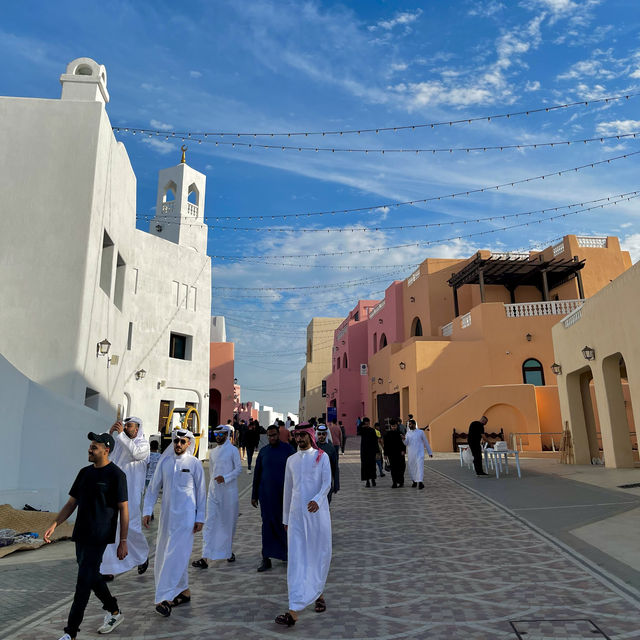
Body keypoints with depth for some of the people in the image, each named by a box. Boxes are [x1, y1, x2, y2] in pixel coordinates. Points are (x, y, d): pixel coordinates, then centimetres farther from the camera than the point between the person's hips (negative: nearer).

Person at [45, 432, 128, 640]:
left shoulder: (116, 475, -12)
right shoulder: (85, 472, 9)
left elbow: (123, 509, -11)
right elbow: (71, 503, 15)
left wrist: (123, 541, -12)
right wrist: (54, 525, 3)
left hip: (98, 537, -8)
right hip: (81, 535, 8)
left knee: (84, 582, -5)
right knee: (92, 577, 16)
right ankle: (114, 613, 34)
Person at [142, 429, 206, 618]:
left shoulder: (194, 463, -4)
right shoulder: (164, 462, 5)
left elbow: (201, 492, 0)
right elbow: (153, 487, 11)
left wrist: (200, 518, -2)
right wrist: (147, 511, 3)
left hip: (186, 516, -5)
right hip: (166, 515, 5)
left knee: (176, 555, -10)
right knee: (163, 555, 11)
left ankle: (164, 598, -5)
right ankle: (184, 591, 27)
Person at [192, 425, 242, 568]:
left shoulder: (233, 450, -5)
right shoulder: (212, 452, 12)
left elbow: (239, 468, -8)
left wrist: (225, 478, -19)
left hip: (229, 492, -4)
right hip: (214, 491, 4)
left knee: (229, 522, 8)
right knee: (210, 523, -4)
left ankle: (229, 551, 27)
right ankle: (205, 558, -5)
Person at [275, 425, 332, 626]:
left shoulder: (322, 457, 0)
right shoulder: (291, 460, 11)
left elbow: (327, 483, -9)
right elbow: (287, 490, 16)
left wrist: (317, 500, -29)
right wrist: (285, 518, 17)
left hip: (318, 514, -2)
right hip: (296, 515, 2)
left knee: (320, 556, 8)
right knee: (296, 560, -2)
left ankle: (318, 594, 32)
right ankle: (294, 610, -3)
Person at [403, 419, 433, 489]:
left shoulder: (420, 432, 1)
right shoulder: (408, 433, 8)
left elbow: (426, 442, 9)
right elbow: (406, 444, 0)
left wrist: (430, 452, 12)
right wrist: (404, 439, -21)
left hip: (419, 453, -3)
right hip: (410, 454, 3)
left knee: (420, 467, -16)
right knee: (412, 468, 8)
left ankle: (420, 482, -22)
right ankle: (414, 481, 24)